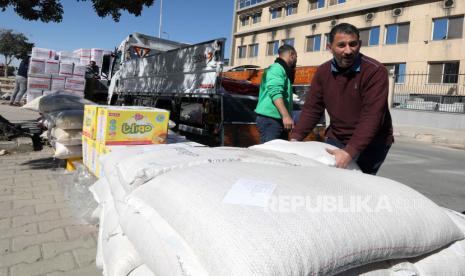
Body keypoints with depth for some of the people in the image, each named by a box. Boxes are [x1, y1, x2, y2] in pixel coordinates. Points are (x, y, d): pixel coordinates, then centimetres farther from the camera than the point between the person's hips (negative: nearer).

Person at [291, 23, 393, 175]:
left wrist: (349, 152, -34)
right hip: (335, 139, 5)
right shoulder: (323, 72, 0)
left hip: (371, 144, -4)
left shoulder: (375, 71, -17)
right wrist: (295, 138, -13)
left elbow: (371, 117, -24)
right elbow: (312, 108, 0)